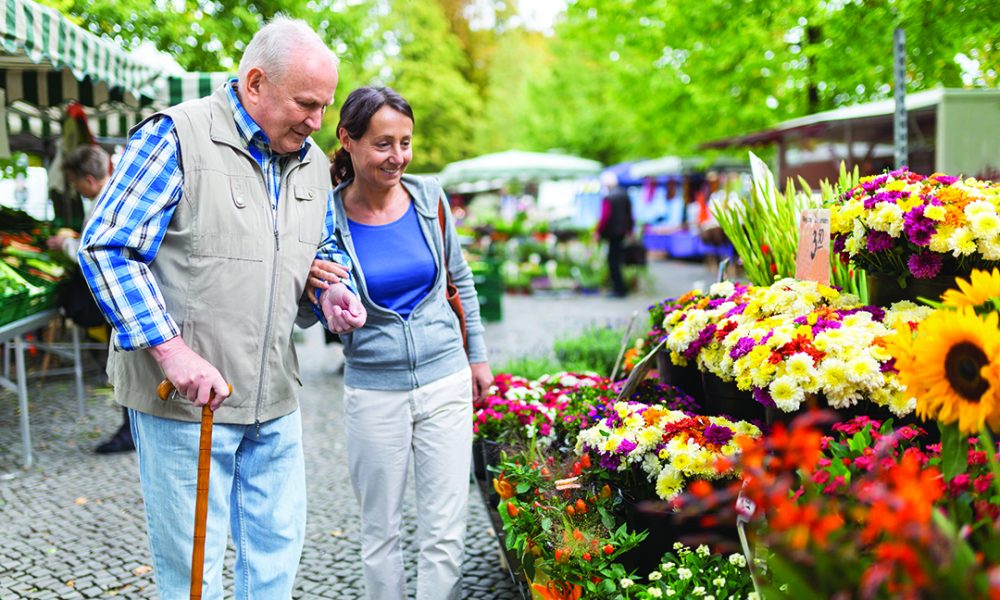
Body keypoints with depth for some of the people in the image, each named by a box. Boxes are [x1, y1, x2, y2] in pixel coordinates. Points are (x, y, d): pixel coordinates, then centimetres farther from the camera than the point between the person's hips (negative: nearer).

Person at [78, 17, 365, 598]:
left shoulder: (314, 164, 10)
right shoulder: (176, 137, -12)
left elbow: (326, 249, 25)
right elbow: (107, 248, -15)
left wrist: (332, 291, 0)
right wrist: (170, 348, -23)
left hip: (275, 400, 7)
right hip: (182, 399, -6)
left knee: (279, 544, 16)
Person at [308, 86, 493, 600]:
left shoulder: (429, 198, -3)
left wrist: (478, 355, 16)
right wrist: (309, 284, -23)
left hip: (445, 382, 2)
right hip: (372, 390, -1)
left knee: (445, 532, 6)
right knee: (380, 531, 11)